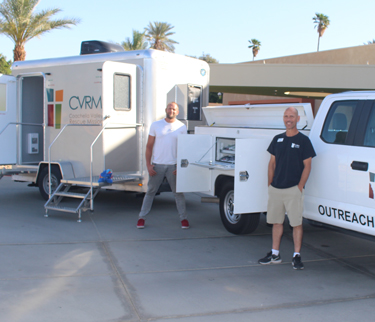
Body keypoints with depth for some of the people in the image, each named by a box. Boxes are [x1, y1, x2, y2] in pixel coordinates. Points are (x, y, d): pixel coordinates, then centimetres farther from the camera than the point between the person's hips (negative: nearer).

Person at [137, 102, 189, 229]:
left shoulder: (182, 127, 4)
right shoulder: (156, 125, 4)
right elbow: (149, 146, 4)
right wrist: (148, 165, -4)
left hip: (173, 166, 0)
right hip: (157, 165, 0)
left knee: (178, 192, 4)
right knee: (150, 192, 7)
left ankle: (183, 218, 15)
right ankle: (141, 217, 16)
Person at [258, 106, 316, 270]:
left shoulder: (303, 140, -2)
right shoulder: (277, 139, 12)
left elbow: (307, 166, -4)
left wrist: (300, 186, -11)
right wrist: (270, 184, 7)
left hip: (293, 189, -5)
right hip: (275, 188, 5)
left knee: (296, 223, -1)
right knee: (277, 222, 11)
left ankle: (297, 256, 7)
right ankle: (275, 254, 21)